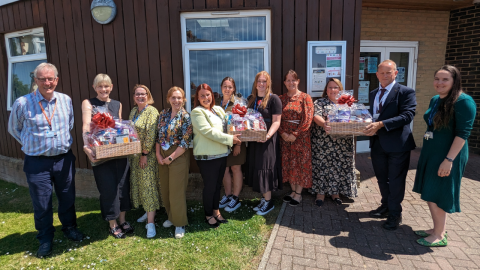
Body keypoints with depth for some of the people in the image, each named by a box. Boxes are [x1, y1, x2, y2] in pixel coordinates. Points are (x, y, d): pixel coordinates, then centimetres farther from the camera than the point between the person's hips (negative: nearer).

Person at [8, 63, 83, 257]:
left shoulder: (66, 100, 0)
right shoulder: (22, 103, -10)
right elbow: (14, 129, 6)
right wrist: (32, 145, 5)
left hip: (64, 159, 3)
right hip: (37, 163, -2)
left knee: (67, 198, 15)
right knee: (41, 204, 9)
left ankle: (69, 227, 37)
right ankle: (45, 239, 28)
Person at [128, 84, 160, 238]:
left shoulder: (151, 111, -12)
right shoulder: (133, 111, 12)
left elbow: (151, 134, -18)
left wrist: (145, 153, -18)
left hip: (147, 154, -8)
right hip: (135, 154, 8)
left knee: (148, 185, -6)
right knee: (139, 183, 13)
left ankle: (150, 223, -1)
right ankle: (148, 212, 30)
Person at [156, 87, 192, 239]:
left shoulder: (185, 117, -10)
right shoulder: (163, 114, 7)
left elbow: (185, 142, -15)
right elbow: (158, 135, 9)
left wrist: (171, 157, -14)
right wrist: (158, 154, -2)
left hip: (178, 156, -6)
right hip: (162, 156, 6)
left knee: (177, 190, 0)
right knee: (165, 189, 14)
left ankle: (180, 223, 15)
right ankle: (171, 216, 34)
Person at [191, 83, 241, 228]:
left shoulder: (218, 109, 11)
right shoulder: (197, 112, -11)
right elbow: (208, 132, -21)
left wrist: (236, 136, 3)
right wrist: (230, 139, -20)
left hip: (221, 153, 7)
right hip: (207, 156, -7)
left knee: (218, 184, 17)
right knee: (210, 186, 6)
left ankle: (216, 211, 34)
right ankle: (208, 215, 25)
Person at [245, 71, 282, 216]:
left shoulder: (273, 99, -6)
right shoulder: (251, 99, 13)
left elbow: (276, 121, -12)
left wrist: (268, 135, -27)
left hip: (267, 140, -6)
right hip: (253, 139, 7)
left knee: (265, 168, -3)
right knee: (256, 167, 10)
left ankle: (268, 202, 10)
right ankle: (263, 198, 24)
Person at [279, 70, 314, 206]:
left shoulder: (305, 97, -3)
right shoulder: (281, 99, 8)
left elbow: (308, 119, -11)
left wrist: (295, 134, -16)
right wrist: (283, 133, -11)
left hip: (300, 137, -4)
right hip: (285, 137, 4)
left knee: (300, 164, 3)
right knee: (288, 164, 10)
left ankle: (298, 193, 16)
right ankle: (293, 191, 25)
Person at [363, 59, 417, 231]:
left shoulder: (406, 92, -8)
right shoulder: (373, 94, 13)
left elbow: (407, 116, -20)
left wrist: (381, 124, -29)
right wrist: (369, 126, -5)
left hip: (397, 143, -6)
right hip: (377, 143, 6)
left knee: (396, 180, 5)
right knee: (382, 178, 19)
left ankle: (395, 214, 22)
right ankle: (386, 206, 39)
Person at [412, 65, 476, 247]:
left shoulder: (463, 101, -14)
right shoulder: (435, 100, 9)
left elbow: (463, 133, -20)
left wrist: (449, 159, -24)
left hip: (448, 155, -8)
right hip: (430, 153, 8)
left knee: (437, 194, -1)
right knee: (429, 193, 13)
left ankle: (439, 236, 15)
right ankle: (438, 229, 28)